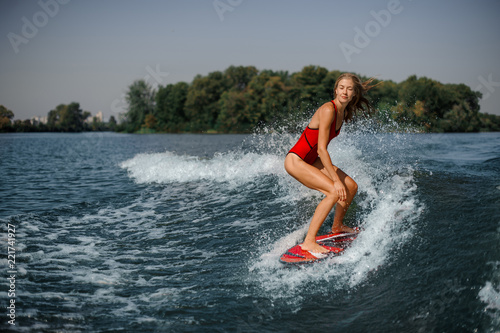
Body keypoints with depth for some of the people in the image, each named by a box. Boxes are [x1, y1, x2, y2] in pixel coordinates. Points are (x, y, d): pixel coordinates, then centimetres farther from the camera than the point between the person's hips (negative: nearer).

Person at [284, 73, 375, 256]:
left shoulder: (344, 112, 4)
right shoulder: (328, 109, -23)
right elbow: (321, 149, -27)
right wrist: (336, 180, -29)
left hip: (312, 160, 9)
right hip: (296, 160, -9)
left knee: (351, 186, 11)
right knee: (335, 191, -25)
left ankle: (337, 226, 34)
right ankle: (308, 242, -23)